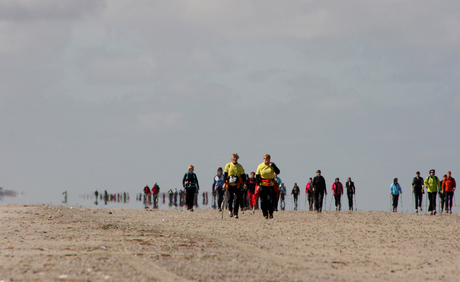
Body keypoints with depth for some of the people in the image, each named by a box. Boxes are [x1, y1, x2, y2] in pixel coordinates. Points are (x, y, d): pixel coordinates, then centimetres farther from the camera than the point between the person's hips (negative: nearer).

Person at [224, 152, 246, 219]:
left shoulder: (240, 167, 7)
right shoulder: (228, 165, 4)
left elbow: (243, 175, 7)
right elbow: (225, 174, 2)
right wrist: (225, 183, -9)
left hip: (237, 185, 0)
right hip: (230, 185, 0)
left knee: (237, 199, -7)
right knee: (230, 198, 2)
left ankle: (235, 213, -3)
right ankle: (230, 209, 27)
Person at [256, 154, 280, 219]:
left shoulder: (272, 165, 4)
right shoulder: (260, 166, 1)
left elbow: (278, 172, -8)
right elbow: (257, 176, 3)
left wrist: (273, 165, -18)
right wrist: (258, 184, -7)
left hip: (271, 185, 0)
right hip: (262, 185, 0)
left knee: (270, 200, -8)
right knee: (263, 200, 0)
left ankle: (270, 213, 4)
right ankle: (265, 214, 8)